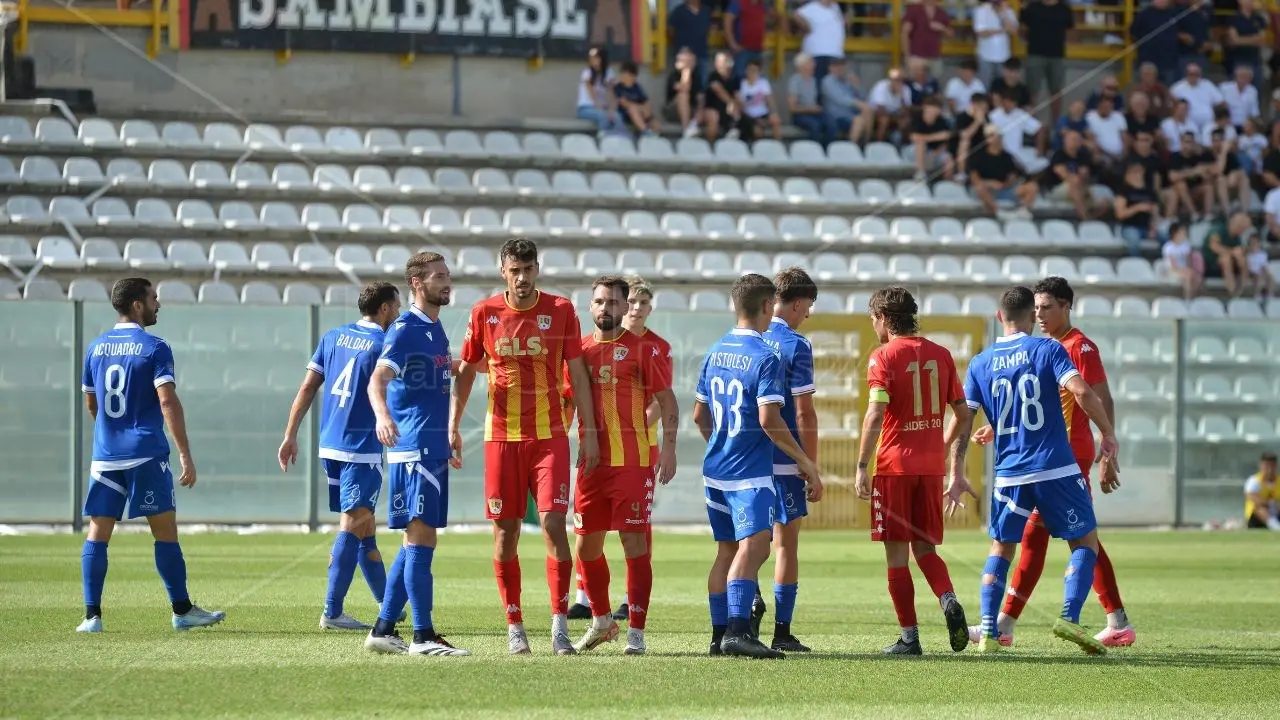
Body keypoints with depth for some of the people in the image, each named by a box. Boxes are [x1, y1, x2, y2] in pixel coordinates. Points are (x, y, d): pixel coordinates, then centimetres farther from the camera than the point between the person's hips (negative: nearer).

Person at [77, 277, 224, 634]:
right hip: (146, 454, -5)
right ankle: (182, 611, 8)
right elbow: (168, 402, -15)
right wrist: (186, 456, -16)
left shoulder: (96, 348, 10)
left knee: (97, 534, 4)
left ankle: (92, 616, -2)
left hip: (105, 455, 5)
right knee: (165, 531, 3)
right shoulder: (154, 349, -6)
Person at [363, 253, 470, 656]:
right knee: (420, 540, -9)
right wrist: (382, 415, -42)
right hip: (414, 449, -9)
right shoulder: (406, 329, -10)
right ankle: (423, 637, -9)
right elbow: (378, 379, -23)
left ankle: (384, 630, 16)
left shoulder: (436, 329, 16)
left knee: (416, 542, 11)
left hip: (434, 449, 9)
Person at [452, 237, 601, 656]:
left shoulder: (561, 311, 1)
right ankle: (514, 627, 9)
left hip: (550, 436, -1)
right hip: (501, 437, 1)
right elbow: (466, 371, 13)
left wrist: (589, 432, 2)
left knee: (554, 524, -11)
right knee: (505, 533, 1)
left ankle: (560, 625, -7)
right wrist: (453, 427, 8)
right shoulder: (485, 313, 3)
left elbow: (578, 374, 5)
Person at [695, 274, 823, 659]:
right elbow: (769, 421, -18)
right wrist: (807, 463, -11)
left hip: (716, 468, 8)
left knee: (727, 550, 14)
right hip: (751, 470, -8)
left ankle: (719, 634, 16)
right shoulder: (766, 357, -12)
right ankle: (737, 630, -29)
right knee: (753, 545, -15)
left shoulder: (715, 352, 11)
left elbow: (700, 415, 17)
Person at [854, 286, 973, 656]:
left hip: (894, 464, -5)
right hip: (931, 466, 5)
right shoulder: (940, 354, 9)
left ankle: (909, 636, -1)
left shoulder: (884, 356, -7)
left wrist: (861, 467, -14)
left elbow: (876, 414, -17)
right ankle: (949, 601, -15)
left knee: (897, 553, 1)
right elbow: (963, 413, 12)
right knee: (925, 549, 13)